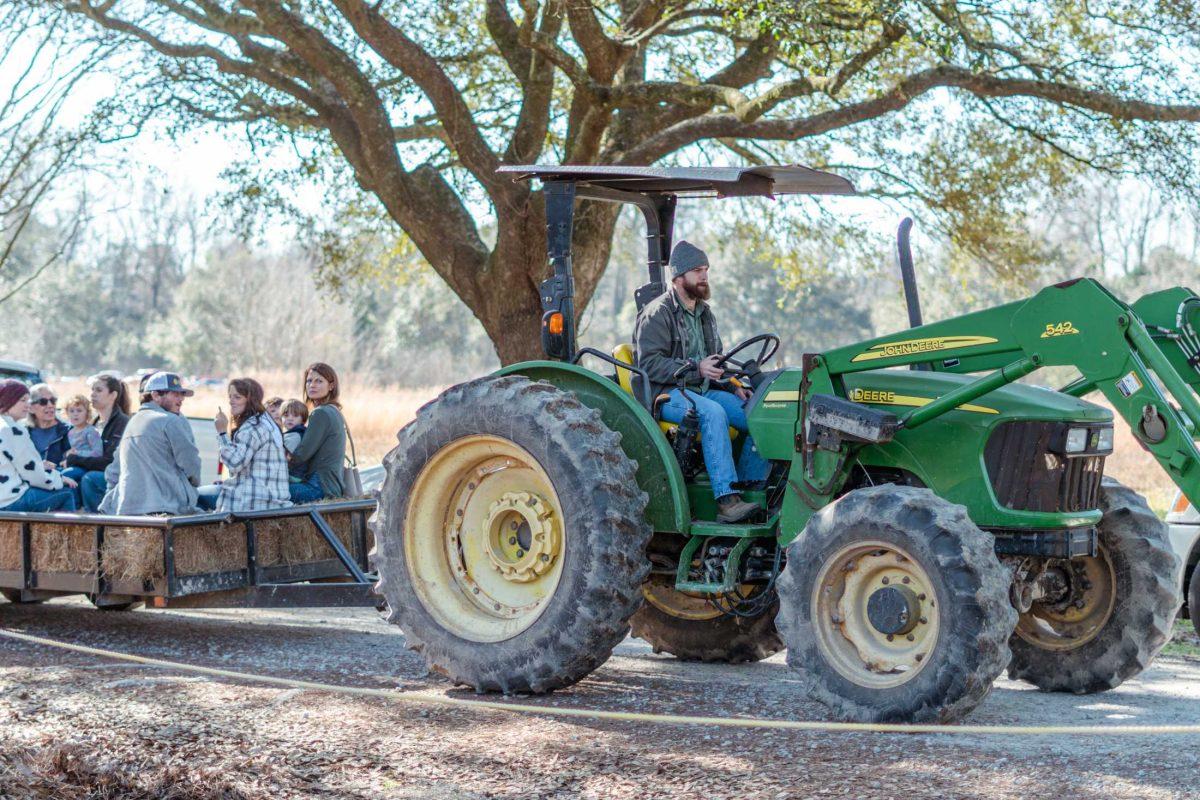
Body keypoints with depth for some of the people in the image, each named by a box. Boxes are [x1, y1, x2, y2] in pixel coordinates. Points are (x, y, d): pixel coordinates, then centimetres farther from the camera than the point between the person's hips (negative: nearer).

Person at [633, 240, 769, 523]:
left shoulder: (704, 314, 20)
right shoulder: (657, 313, -6)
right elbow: (649, 364, -17)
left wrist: (733, 387, 10)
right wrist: (696, 370, -26)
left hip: (703, 390, 8)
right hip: (666, 394, -8)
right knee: (713, 412, -37)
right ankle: (726, 500, -42)